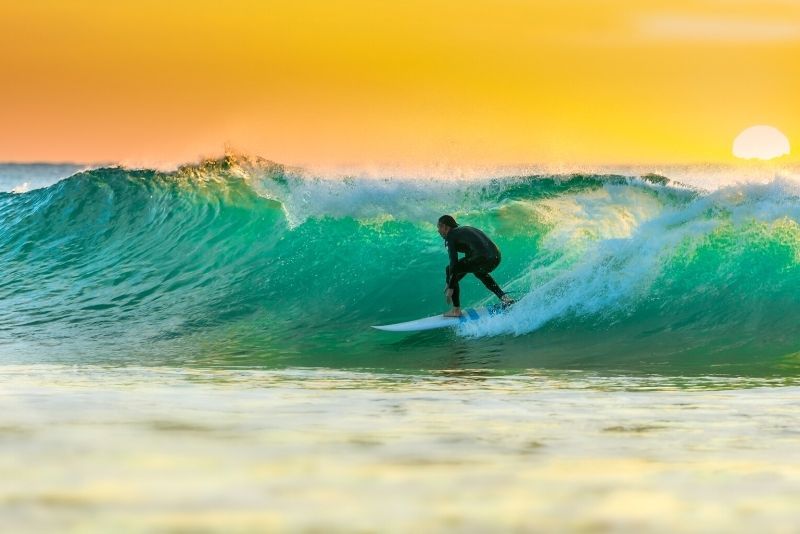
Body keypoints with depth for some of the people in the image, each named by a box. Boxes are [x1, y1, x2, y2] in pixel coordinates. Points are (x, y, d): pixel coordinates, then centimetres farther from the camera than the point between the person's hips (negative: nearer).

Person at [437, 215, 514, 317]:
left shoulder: (451, 235, 6)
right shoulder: (465, 230, 31)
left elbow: (454, 261, -2)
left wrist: (450, 288, -1)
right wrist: (450, 283, 41)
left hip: (482, 258, -9)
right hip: (496, 256, 9)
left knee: (450, 270, 8)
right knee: (479, 271, 41)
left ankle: (456, 310, 6)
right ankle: (504, 297, 28)